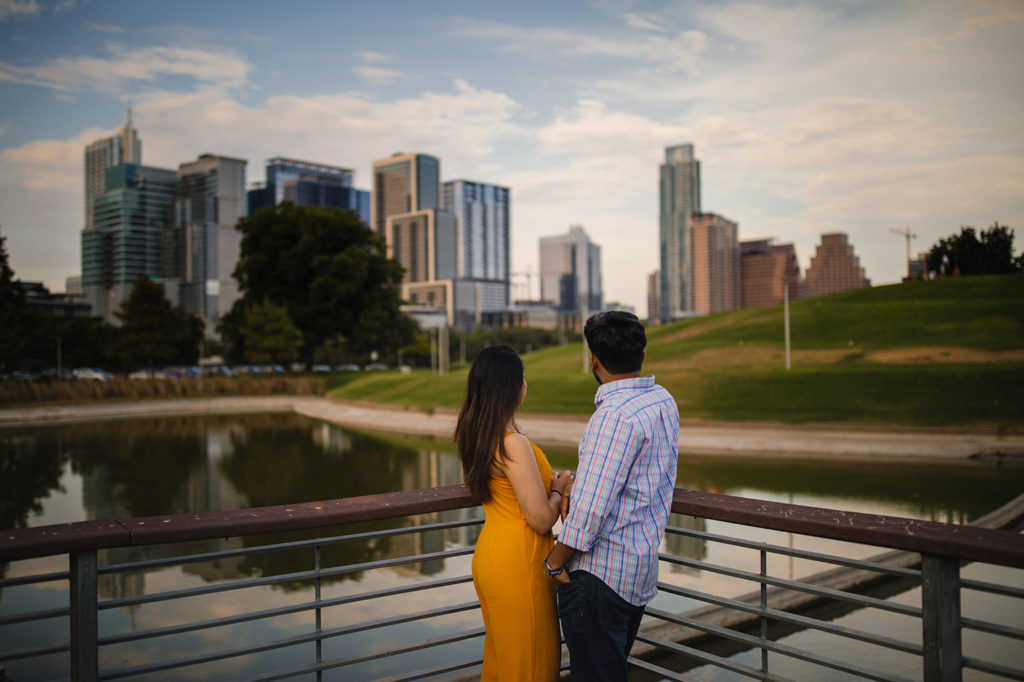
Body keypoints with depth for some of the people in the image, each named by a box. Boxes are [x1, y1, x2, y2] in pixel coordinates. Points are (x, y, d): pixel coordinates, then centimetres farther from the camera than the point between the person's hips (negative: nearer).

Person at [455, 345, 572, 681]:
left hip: (489, 552, 9)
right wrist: (558, 488, -3)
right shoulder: (513, 444, -25)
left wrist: (547, 481, 8)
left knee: (499, 653, 23)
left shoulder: (473, 434, 2)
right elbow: (542, 520, -23)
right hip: (517, 565, -9)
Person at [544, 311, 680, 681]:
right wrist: (579, 483, 5)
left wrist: (555, 563, -10)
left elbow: (591, 507, -25)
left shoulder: (614, 416, -24)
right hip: (643, 568, 9)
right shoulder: (664, 401, 5)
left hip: (600, 572, -9)